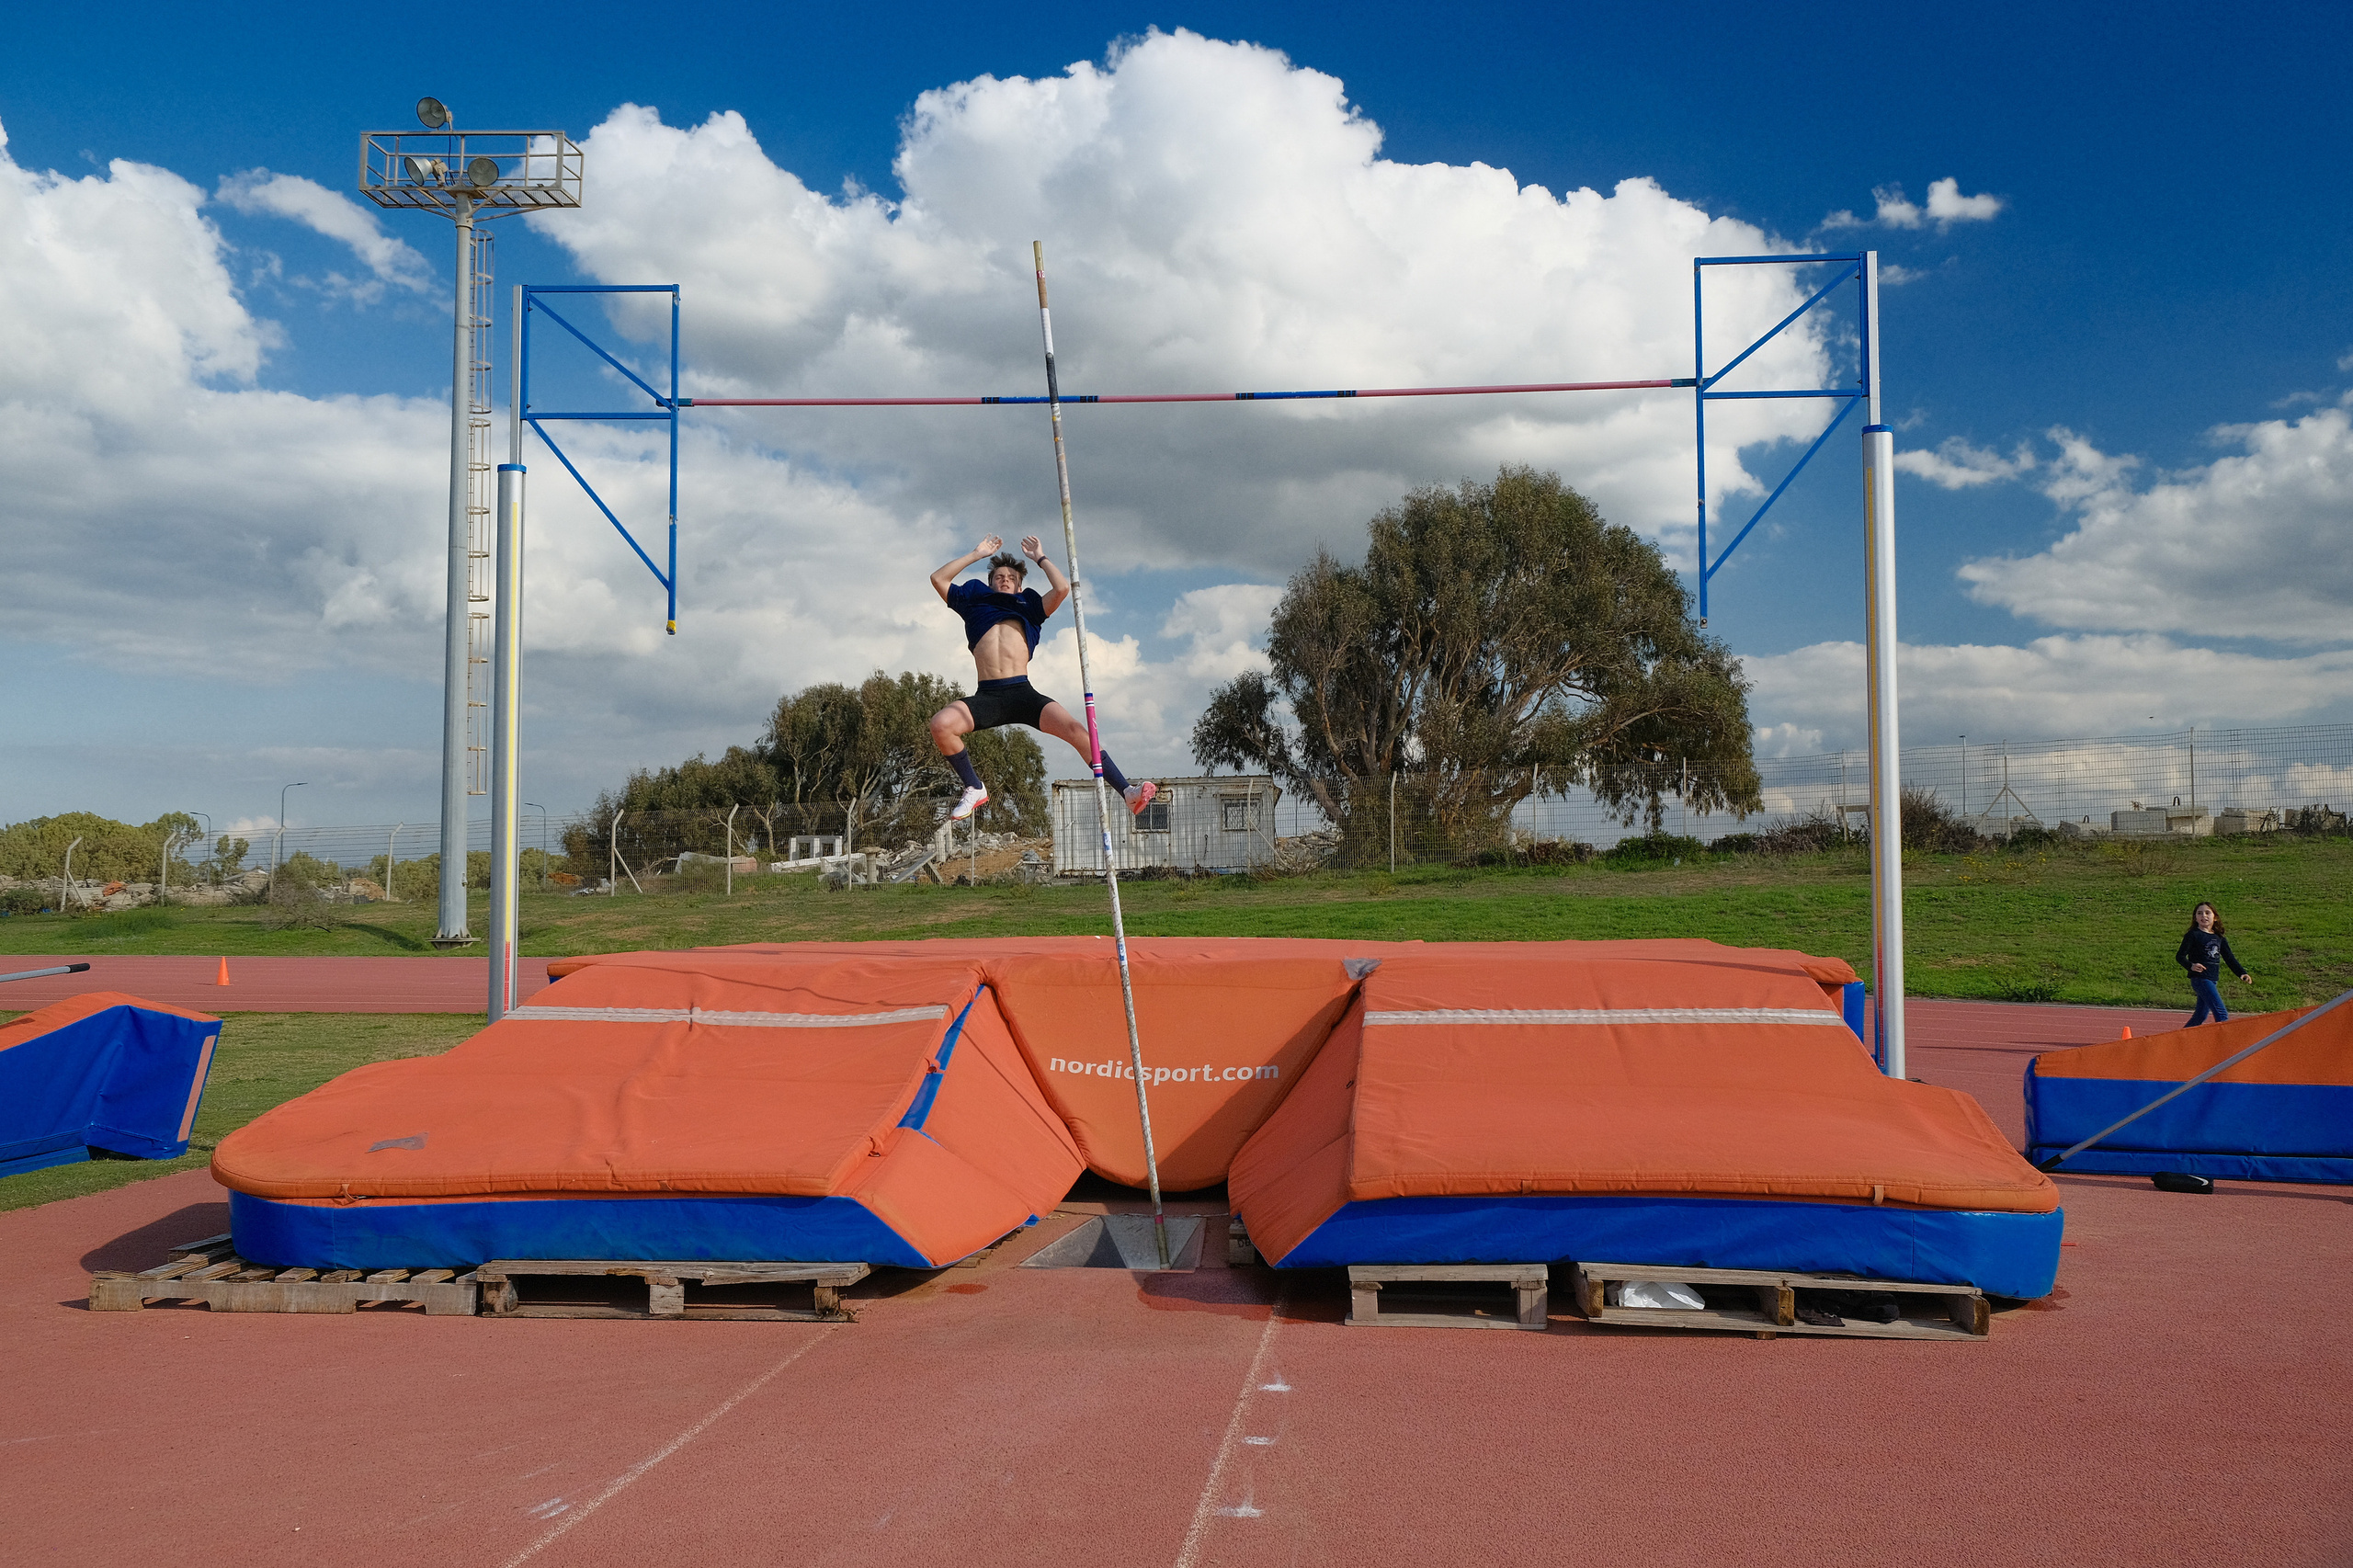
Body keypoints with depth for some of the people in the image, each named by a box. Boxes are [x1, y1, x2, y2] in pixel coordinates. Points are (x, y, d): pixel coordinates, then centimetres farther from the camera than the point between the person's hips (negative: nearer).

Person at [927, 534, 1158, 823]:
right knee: (940, 724, -28)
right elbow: (938, 579, 25)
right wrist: (976, 554, 31)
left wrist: (1040, 558, 25)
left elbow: (1062, 588, 10)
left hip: (1024, 693, 0)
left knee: (1076, 730, -23)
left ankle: (1128, 792, -24)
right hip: (987, 696, 0)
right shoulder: (976, 604, 26)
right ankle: (974, 788, -7)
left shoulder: (1028, 608, 24)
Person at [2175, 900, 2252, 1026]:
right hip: (2200, 979, -7)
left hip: (2212, 980, 7)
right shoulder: (2193, 935, -6)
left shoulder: (2219, 938, 13)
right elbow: (2180, 956, -9)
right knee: (2222, 1014, -14)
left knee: (2201, 1016, 11)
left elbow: (2230, 958, 16)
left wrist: (2242, 973, 2)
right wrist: (2191, 966, -28)